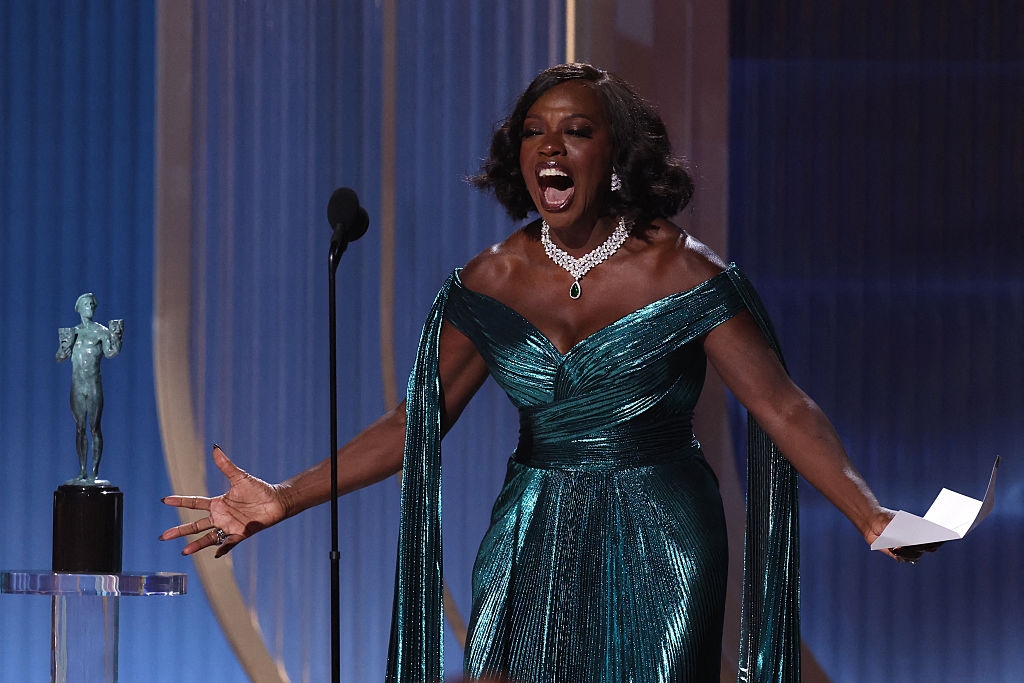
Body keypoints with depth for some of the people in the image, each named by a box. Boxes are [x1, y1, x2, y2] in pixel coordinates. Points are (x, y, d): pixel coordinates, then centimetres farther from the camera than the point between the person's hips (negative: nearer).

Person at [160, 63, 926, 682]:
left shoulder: (678, 271, -10)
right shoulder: (494, 280, 1)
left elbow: (783, 407, -13)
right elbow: (417, 421, 6)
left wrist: (868, 513, -27)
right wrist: (285, 500, 0)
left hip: (656, 547, -3)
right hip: (533, 541, 3)